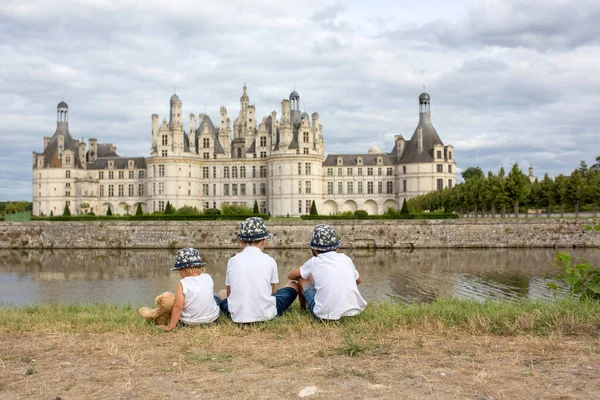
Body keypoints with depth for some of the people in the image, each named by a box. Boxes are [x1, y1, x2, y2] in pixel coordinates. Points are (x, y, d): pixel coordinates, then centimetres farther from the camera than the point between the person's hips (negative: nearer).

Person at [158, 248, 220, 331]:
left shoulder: (182, 284, -18)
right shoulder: (208, 278, -6)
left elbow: (178, 306, -23)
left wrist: (170, 326, -18)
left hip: (189, 322, -4)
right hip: (212, 318, 4)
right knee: (216, 298, 34)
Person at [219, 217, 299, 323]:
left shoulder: (232, 261, 1)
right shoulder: (269, 260, -3)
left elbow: (229, 293, 8)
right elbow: (272, 291, 6)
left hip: (237, 316, 2)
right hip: (265, 315, -2)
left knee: (222, 293, 35)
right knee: (293, 285, 21)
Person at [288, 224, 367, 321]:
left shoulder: (314, 262, 6)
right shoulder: (346, 259, 12)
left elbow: (290, 276, 21)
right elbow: (359, 280, 30)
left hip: (325, 316, -3)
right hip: (353, 311, 3)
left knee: (302, 278, 20)